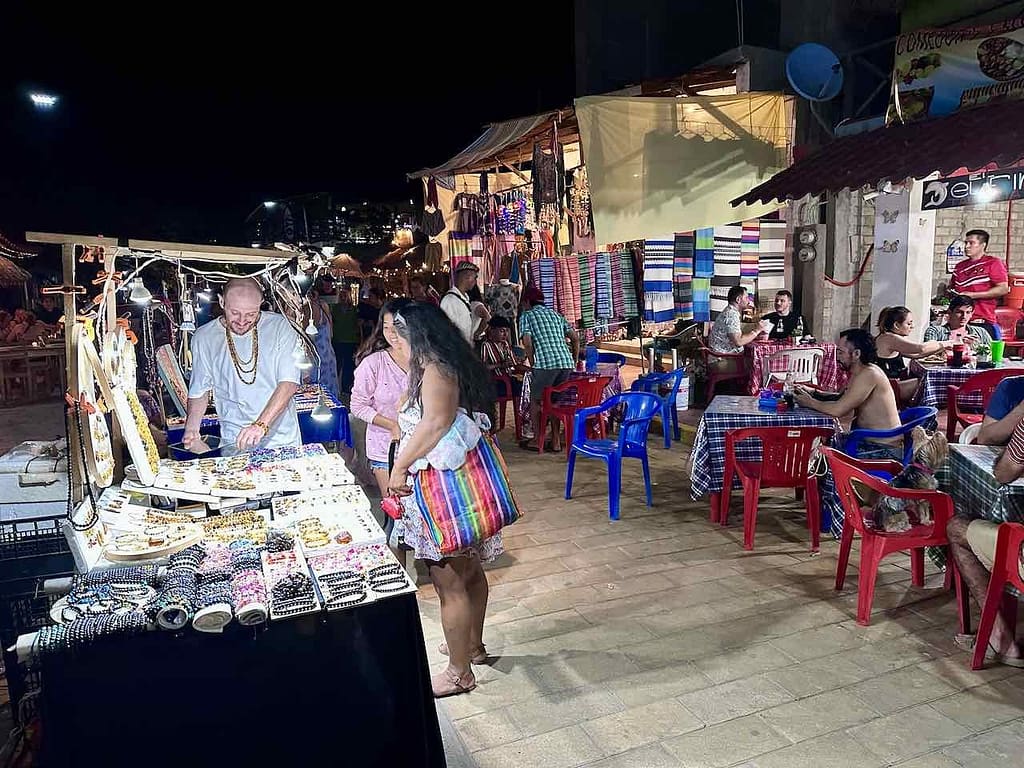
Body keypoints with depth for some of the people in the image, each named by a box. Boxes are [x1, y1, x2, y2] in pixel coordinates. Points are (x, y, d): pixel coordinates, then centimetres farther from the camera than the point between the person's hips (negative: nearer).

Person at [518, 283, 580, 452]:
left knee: (536, 401, 11)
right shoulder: (555, 314, 25)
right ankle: (555, 441, 17)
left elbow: (527, 342, -7)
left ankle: (538, 440, 14)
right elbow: (575, 337, 18)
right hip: (566, 362, 6)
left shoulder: (526, 316, 9)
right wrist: (575, 361, 24)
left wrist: (532, 364, 4)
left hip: (546, 363, -6)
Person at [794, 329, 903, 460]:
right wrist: (813, 393, 2)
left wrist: (810, 403, -11)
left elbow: (838, 410, -26)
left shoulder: (868, 375, -22)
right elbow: (843, 399, 13)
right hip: (869, 441, 9)